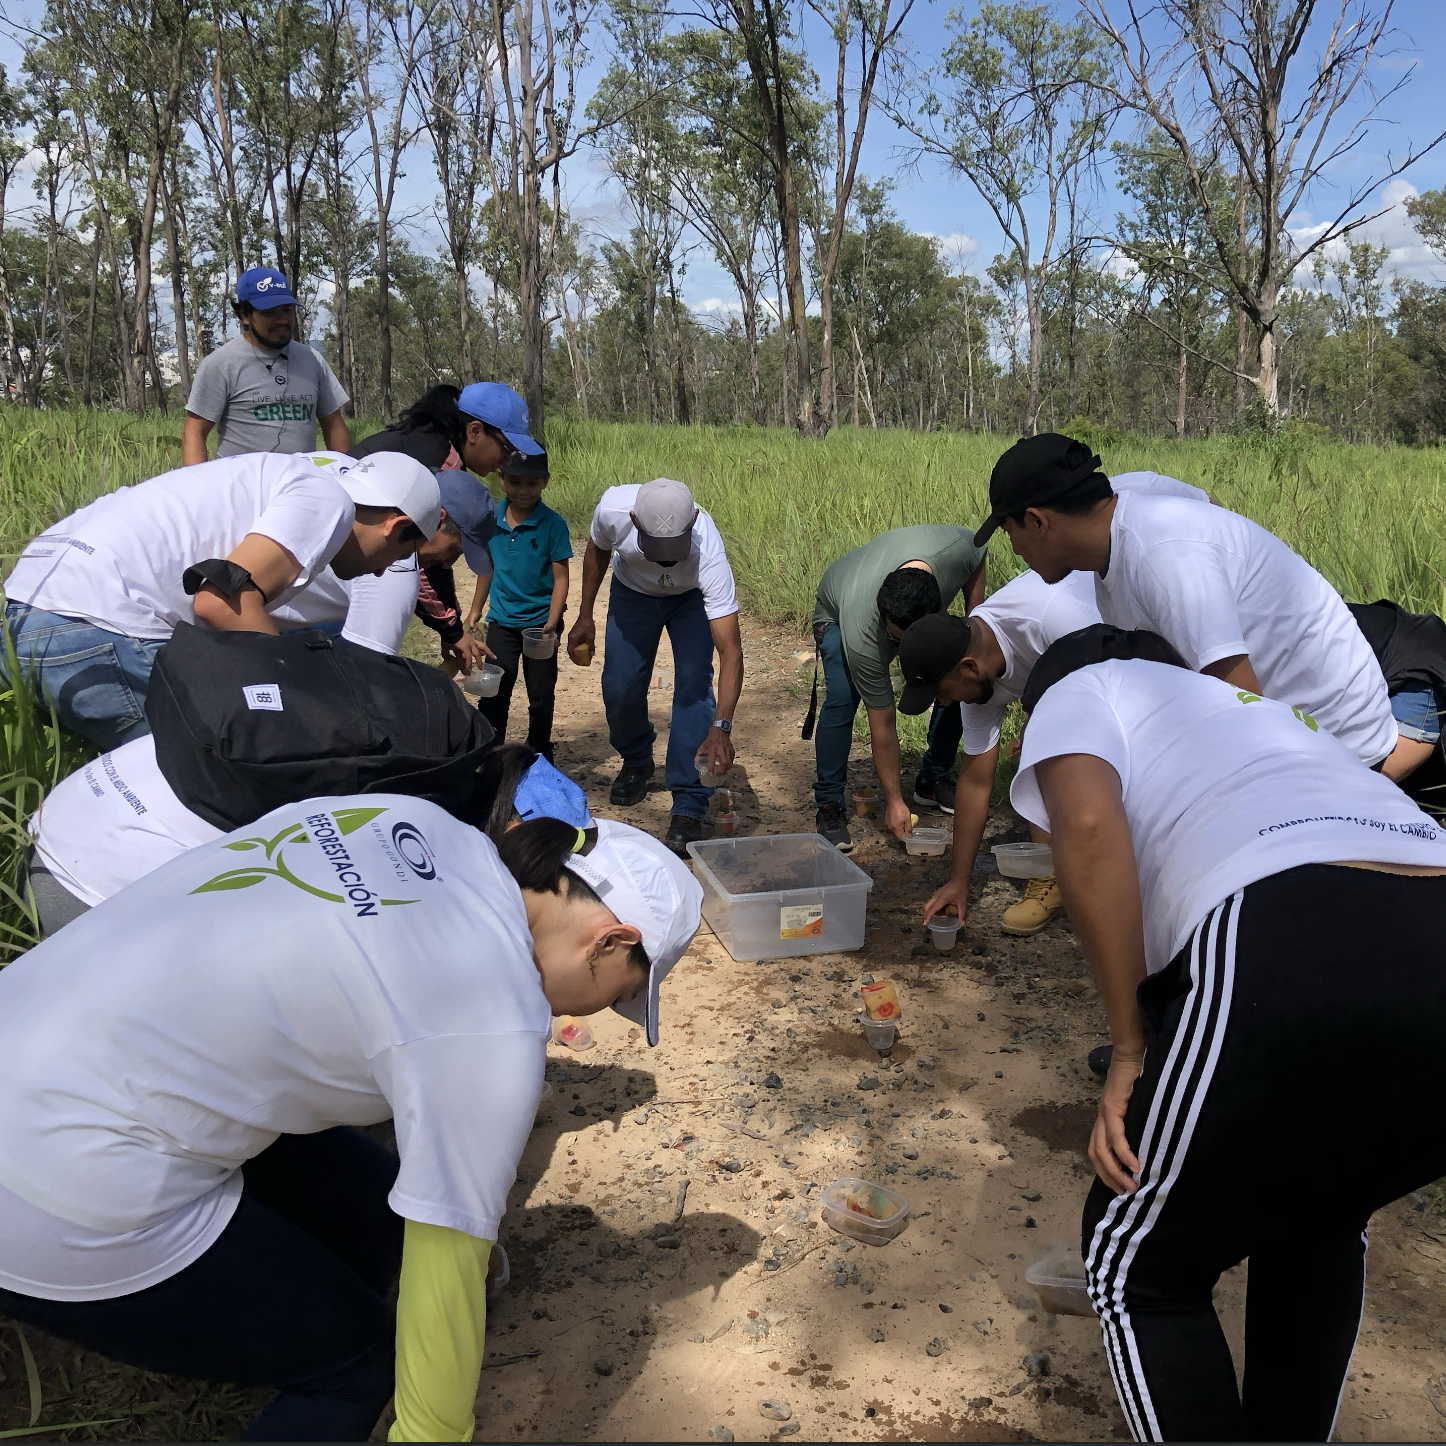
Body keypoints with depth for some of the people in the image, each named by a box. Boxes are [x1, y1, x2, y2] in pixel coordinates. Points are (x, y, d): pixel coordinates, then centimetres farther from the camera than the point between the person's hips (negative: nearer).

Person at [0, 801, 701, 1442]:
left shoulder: (408, 821, 1)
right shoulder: (497, 1023, -19)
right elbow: (448, 1267, -12)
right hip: (62, 1202, -8)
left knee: (371, 1206, 18)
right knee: (359, 1359, 10)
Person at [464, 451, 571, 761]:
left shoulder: (552, 524, -13)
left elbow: (560, 577, -13)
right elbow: (487, 567, 10)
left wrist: (552, 622, -22)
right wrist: (474, 612, 15)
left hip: (541, 622, -2)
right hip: (502, 620, 3)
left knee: (541, 696, 9)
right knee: (493, 694, 3)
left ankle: (539, 758, 26)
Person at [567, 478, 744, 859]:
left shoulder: (708, 552, -44)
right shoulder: (613, 509, -37)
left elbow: (731, 651, -45)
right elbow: (597, 549, -9)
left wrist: (721, 725, -55)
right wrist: (585, 617, -3)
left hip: (692, 596, -2)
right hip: (632, 590, 3)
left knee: (693, 685, -18)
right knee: (619, 686, 0)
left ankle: (688, 809, -11)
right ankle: (635, 762, 32)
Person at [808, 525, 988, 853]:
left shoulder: (955, 547, -40)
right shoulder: (862, 637, -43)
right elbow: (882, 725, -32)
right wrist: (894, 801, -25)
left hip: (919, 609, 4)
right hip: (838, 613, -4)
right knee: (841, 699, -27)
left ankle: (933, 780, 8)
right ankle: (828, 807, -12)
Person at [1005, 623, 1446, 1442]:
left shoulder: (1079, 688, 22)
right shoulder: (1271, 713, 41)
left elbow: (1089, 824, -5)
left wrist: (1132, 1049, 4)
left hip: (1290, 950, -7)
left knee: (1138, 1262, 19)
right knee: (1320, 1219, 36)